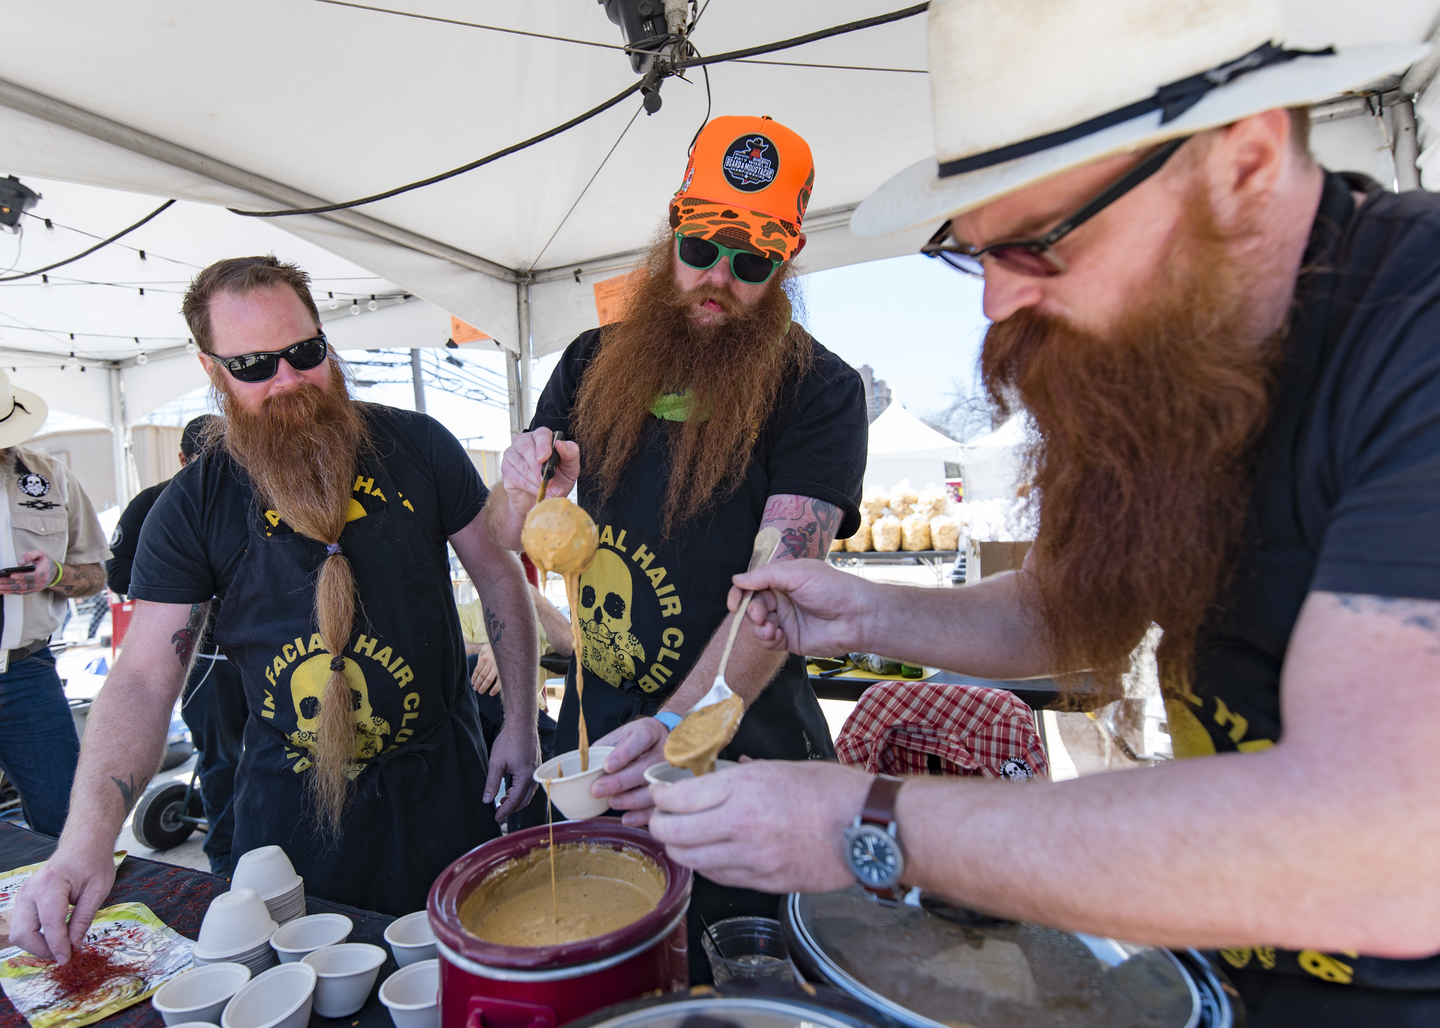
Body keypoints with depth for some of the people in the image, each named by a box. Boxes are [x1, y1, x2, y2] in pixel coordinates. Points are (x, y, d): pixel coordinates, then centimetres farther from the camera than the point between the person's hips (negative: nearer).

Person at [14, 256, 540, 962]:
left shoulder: (415, 445, -6)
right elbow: (143, 680, -7)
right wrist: (87, 837, -21)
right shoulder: (193, 505, -5)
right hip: (290, 807, 1)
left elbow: (497, 573, 0)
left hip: (438, 781, 0)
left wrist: (520, 720, -3)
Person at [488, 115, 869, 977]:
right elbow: (504, 540, 7)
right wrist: (525, 489, -16)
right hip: (595, 743, 4)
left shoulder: (820, 390, -11)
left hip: (742, 749, -4)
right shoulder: (595, 363, 3)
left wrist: (681, 724, -36)